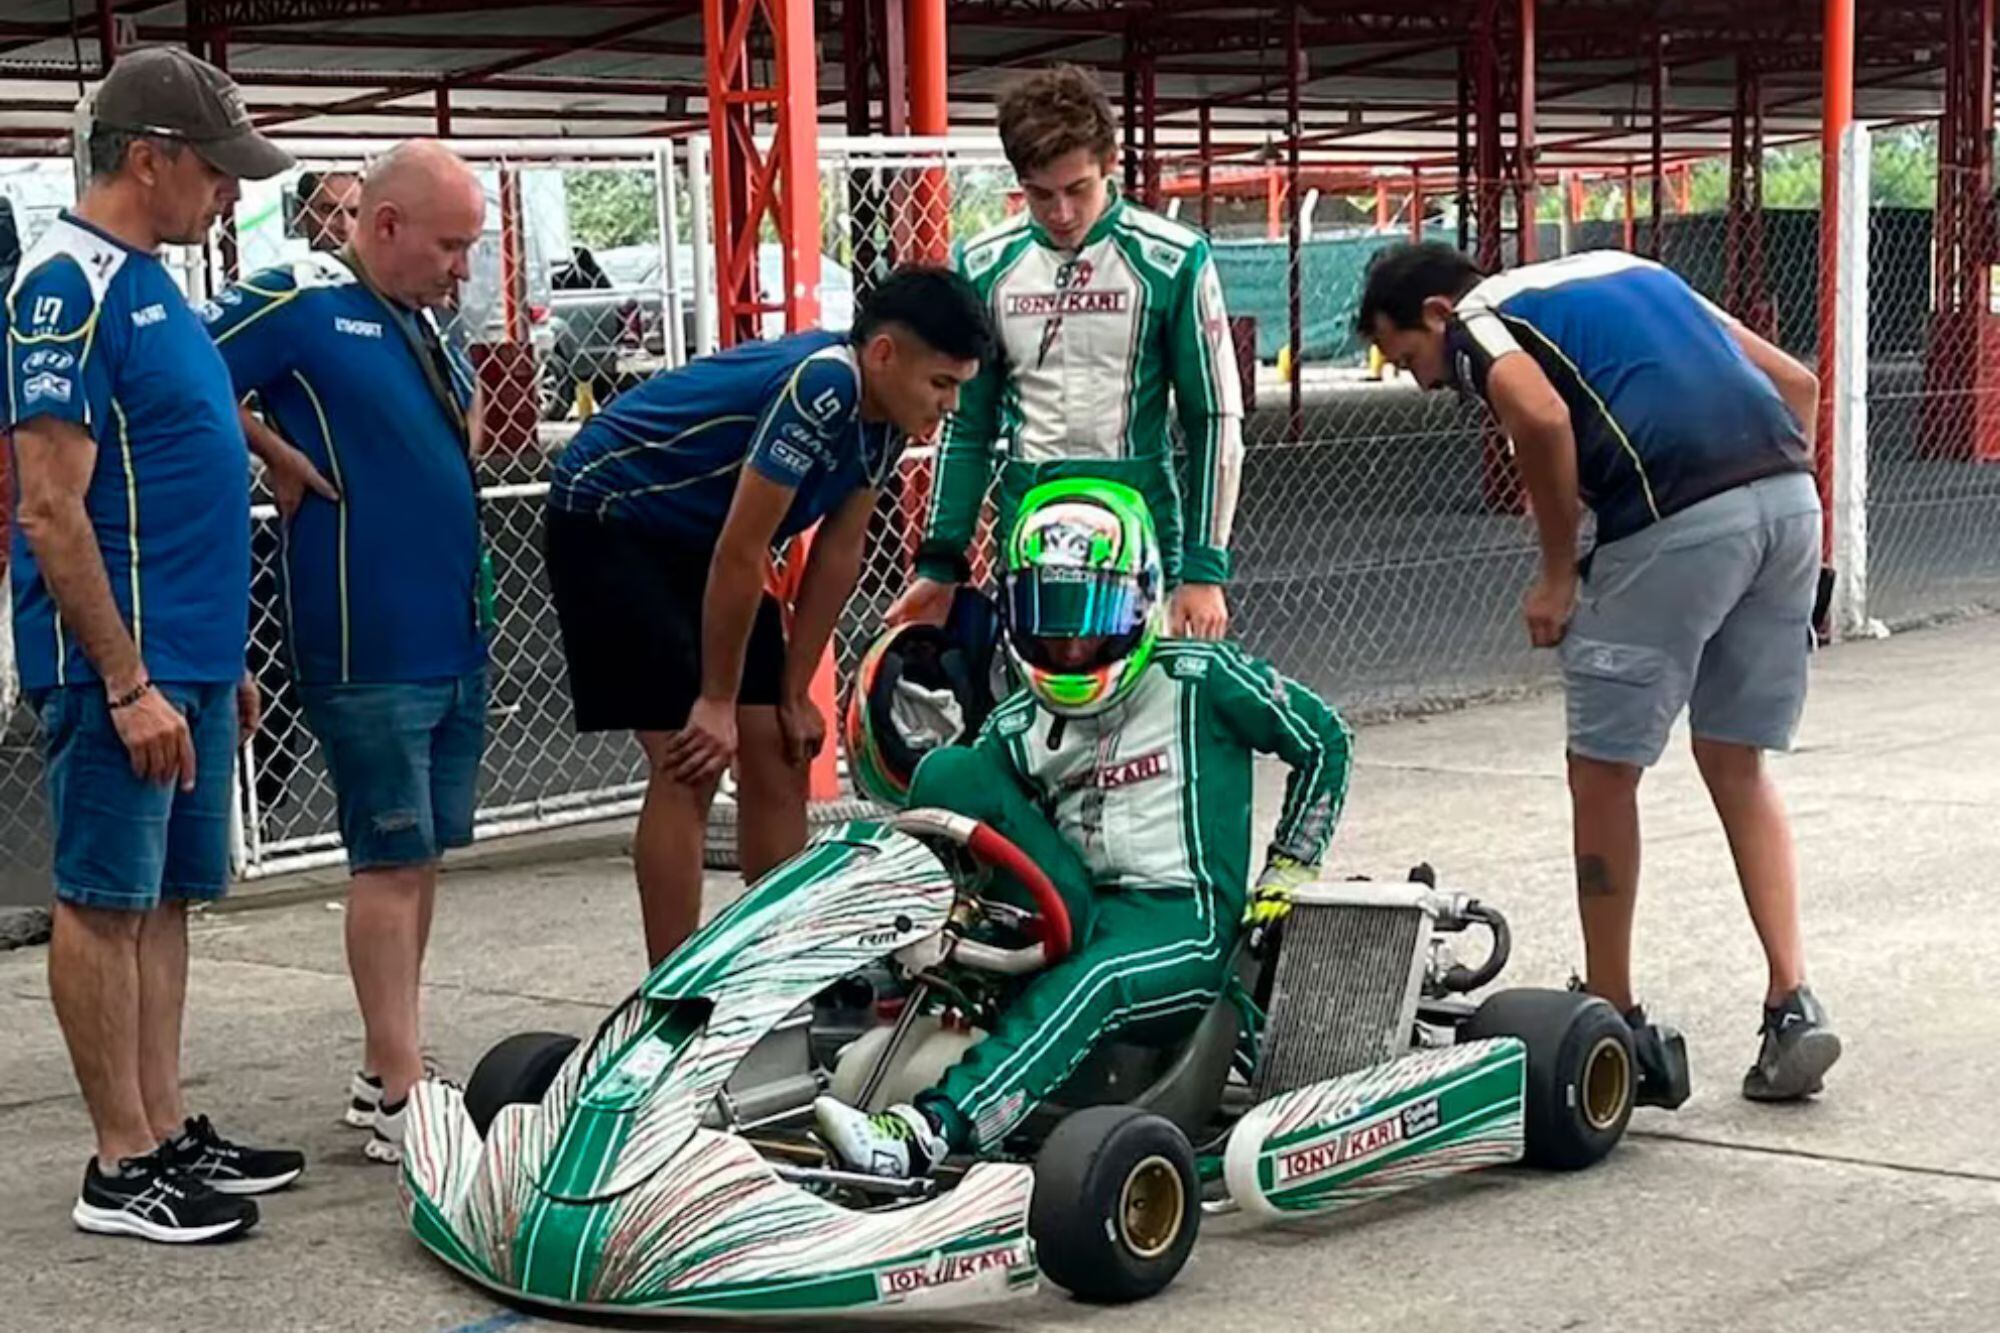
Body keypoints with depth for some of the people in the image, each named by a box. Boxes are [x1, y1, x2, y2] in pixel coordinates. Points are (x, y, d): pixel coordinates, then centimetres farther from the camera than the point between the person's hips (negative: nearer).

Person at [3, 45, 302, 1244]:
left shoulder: (148, 282, 15)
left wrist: (221, 662, 20)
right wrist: (128, 683, -20)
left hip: (186, 657, 9)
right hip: (120, 663, -9)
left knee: (166, 898, 13)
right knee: (106, 902, -1)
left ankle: (168, 1131, 21)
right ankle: (125, 1167, 6)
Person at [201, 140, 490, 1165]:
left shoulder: (421, 318, 14)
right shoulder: (294, 304, -11)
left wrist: (449, 473, 12)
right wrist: (287, 460, -13)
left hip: (455, 638, 8)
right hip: (369, 646, -8)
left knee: (420, 857, 12)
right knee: (391, 860, -6)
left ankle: (389, 1070, 21)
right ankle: (398, 1098, -1)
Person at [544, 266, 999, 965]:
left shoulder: (884, 412, -3)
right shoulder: (820, 386, -31)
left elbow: (838, 553, 4)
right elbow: (740, 554, -27)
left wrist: (794, 693, 4)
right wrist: (717, 702, -18)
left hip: (694, 537, 9)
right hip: (606, 518, -9)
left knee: (780, 759, 6)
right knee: (690, 767, -14)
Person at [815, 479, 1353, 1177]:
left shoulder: (1200, 680, 0)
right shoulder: (1017, 729, 10)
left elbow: (1324, 739, 10)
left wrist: (1288, 870, 8)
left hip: (1180, 924, -4)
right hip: (1078, 913, 5)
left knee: (1084, 986, -40)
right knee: (950, 772, -13)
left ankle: (928, 1130, -58)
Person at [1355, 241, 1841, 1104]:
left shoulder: (1479, 319, 7)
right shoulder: (1624, 272, 29)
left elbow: (1542, 417, -16)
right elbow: (1795, 381, 23)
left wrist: (1558, 574, -5)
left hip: (1677, 521, -7)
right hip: (1788, 497, 7)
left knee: (1604, 772, 9)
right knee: (1736, 762, 19)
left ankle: (1612, 1024, 18)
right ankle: (1792, 1009, 12)